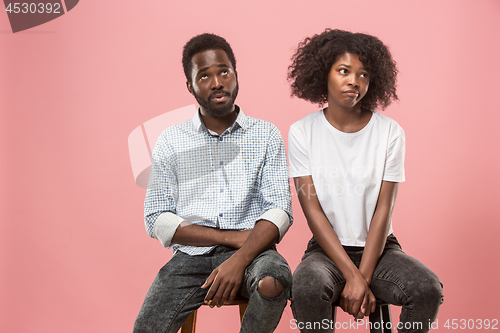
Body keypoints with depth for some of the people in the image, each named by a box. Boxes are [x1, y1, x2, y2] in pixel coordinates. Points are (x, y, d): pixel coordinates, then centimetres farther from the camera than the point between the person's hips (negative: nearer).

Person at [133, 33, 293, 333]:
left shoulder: (266, 135, 8)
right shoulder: (170, 142, 10)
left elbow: (279, 210, -3)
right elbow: (157, 220, 2)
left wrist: (239, 260, -21)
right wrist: (230, 237, -9)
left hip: (251, 251, 0)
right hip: (191, 255, 0)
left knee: (272, 281, -33)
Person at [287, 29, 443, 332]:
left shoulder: (390, 132, -3)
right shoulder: (303, 132, -4)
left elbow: (383, 209, -6)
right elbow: (312, 210, -9)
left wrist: (363, 278, -16)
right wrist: (352, 276, -17)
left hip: (379, 247, 2)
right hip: (327, 249, -1)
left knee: (429, 290, -25)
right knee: (307, 290, -33)